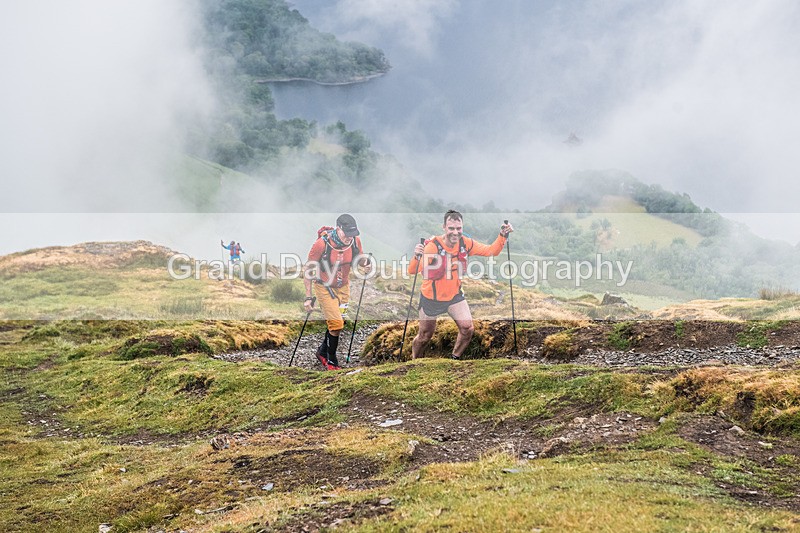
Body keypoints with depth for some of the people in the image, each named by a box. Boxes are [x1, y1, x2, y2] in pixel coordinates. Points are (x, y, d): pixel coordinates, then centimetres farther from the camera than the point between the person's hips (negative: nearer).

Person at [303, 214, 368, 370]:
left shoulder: (355, 240, -13)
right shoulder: (322, 243, -26)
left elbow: (360, 260, 6)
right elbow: (308, 268, -16)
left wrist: (364, 260, -20)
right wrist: (308, 297, -16)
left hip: (343, 286, 5)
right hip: (324, 286, -5)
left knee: (337, 323, 12)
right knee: (336, 324, -11)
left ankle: (323, 351, 36)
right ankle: (331, 360, 10)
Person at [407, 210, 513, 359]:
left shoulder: (466, 243, -13)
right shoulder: (432, 245, -28)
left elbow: (491, 251, -4)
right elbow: (412, 271, -35)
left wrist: (502, 236, -20)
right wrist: (417, 257, -56)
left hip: (455, 296, 4)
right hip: (431, 298, -4)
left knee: (467, 329, -6)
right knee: (425, 336, 10)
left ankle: (455, 358, 22)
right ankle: (414, 362, 39)